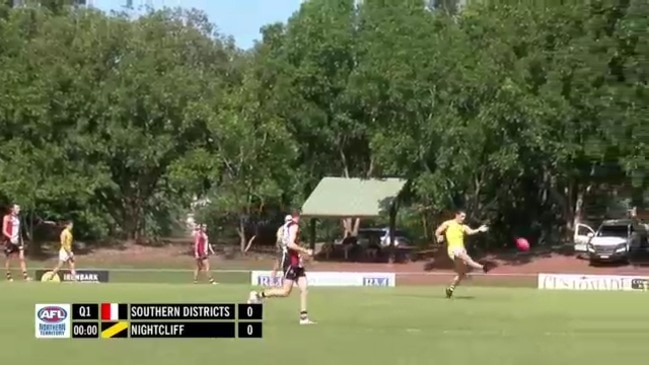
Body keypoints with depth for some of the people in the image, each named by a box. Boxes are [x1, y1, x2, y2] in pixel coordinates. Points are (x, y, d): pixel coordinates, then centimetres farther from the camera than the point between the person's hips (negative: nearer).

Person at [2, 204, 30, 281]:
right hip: (9, 241, -5)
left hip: (17, 240, 5)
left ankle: (25, 275, -6)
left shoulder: (18, 218, 12)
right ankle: (8, 276, 13)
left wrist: (20, 239, 13)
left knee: (22, 258, -3)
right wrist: (11, 237, -23)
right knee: (9, 259, 3)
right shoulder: (7, 217, -6)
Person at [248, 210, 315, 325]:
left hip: (296, 263, 10)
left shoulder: (286, 226, 17)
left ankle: (303, 317, 1)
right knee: (285, 291, -9)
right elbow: (290, 244, -22)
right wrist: (305, 251, -15)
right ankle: (258, 295, -1)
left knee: (304, 289, 3)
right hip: (291, 261, -10)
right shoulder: (294, 226, -10)